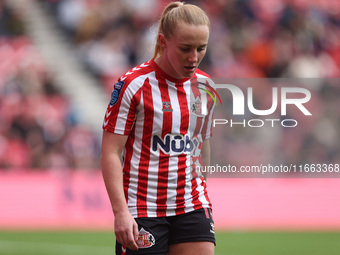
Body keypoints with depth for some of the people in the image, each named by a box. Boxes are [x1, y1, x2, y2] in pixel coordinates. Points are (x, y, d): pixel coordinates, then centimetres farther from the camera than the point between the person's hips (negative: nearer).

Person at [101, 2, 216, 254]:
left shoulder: (205, 87, 7)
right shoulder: (133, 84, -9)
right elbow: (110, 153, -11)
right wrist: (121, 212, -19)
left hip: (192, 207, 5)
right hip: (142, 212, -5)